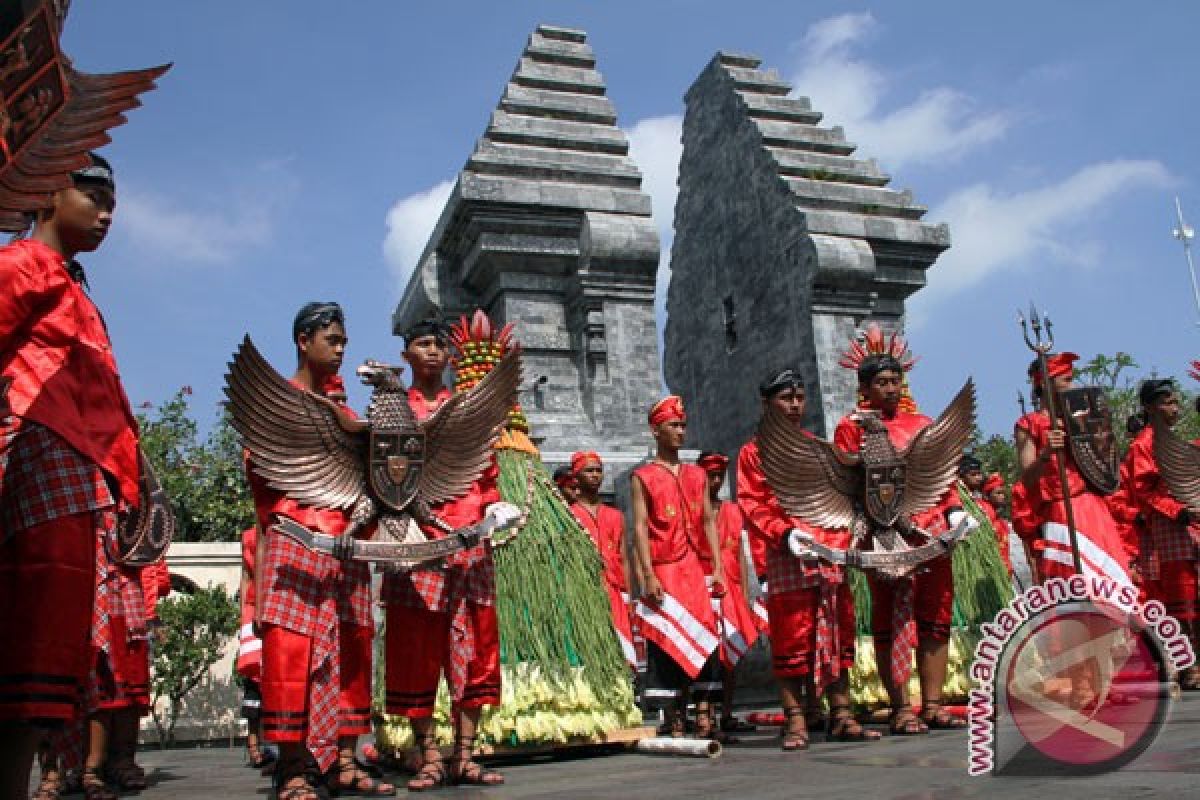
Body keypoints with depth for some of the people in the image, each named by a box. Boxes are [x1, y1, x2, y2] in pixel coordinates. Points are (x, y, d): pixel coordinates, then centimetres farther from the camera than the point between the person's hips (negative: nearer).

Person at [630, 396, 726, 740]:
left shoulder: (697, 475, 15)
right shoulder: (642, 477, 2)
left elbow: (708, 521, 12)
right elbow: (640, 527, -5)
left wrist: (718, 567, 3)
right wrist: (648, 576, -14)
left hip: (696, 570, 4)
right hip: (663, 572, -4)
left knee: (705, 640, 0)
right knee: (667, 644, -2)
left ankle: (704, 719, 5)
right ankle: (675, 723, 5)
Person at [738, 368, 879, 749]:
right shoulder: (754, 452, 6)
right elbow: (751, 506, -3)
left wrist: (845, 539, 2)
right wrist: (784, 533, -18)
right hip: (787, 558, -4)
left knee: (839, 636, 6)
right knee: (791, 640, -4)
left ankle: (842, 717, 13)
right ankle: (795, 722, 2)